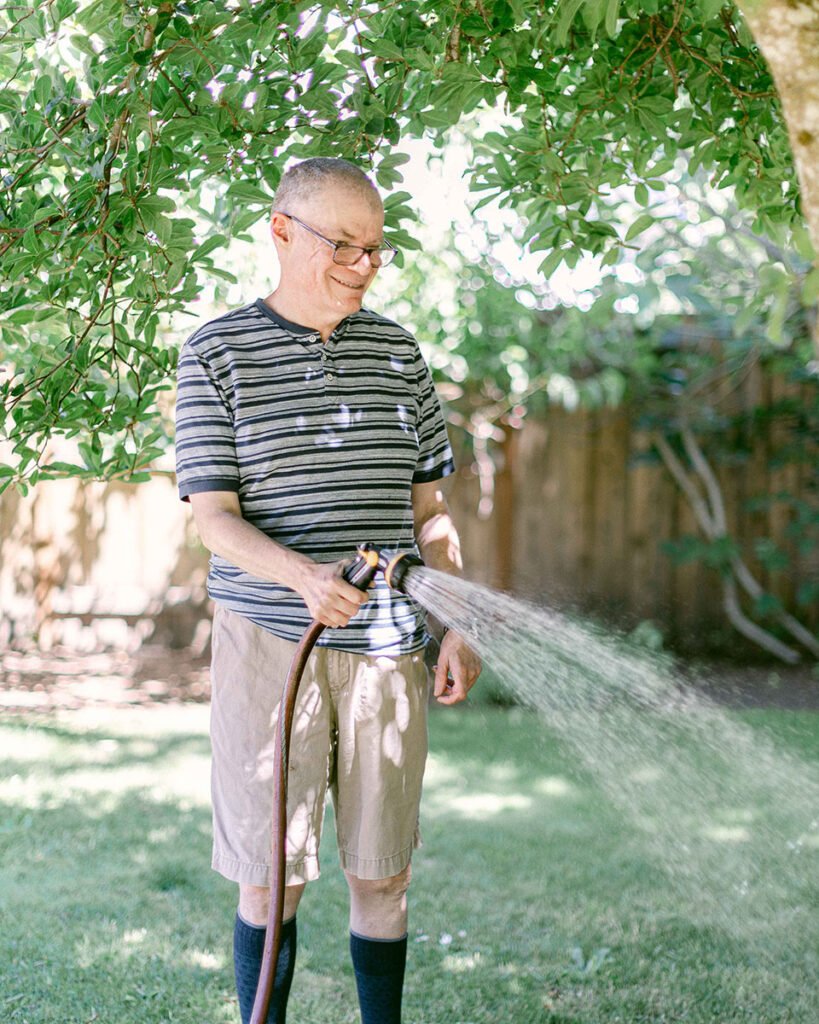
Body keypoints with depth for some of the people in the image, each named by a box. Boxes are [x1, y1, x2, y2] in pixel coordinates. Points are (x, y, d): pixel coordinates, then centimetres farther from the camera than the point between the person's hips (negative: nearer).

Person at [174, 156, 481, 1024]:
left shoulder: (397, 353, 9)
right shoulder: (215, 354, -2)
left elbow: (429, 508, 13)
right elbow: (213, 516, -8)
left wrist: (457, 628, 5)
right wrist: (305, 577, -25)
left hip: (386, 647, 3)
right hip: (268, 643, -3)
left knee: (382, 872, 9)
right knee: (270, 872, 3)